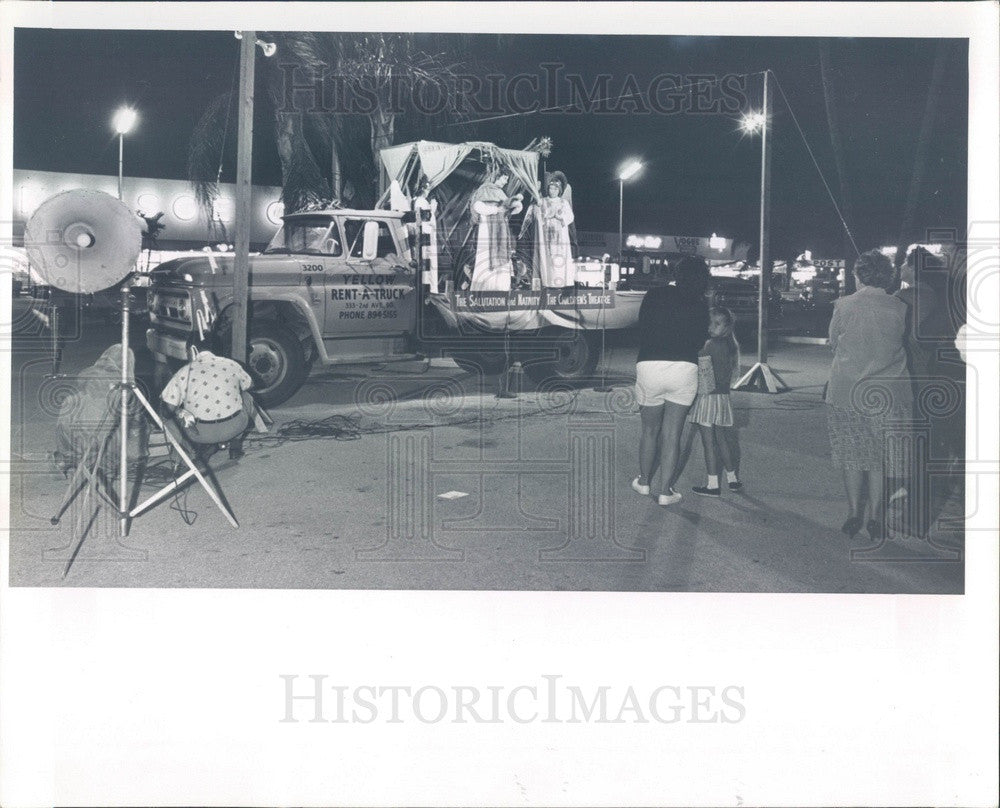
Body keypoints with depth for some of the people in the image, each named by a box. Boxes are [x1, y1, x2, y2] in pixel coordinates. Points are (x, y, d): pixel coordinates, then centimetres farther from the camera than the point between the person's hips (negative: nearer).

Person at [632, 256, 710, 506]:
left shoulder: (654, 295, 4)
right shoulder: (700, 305, 4)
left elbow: (642, 331, 10)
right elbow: (700, 341, 12)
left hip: (649, 365, 0)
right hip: (685, 368, 0)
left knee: (650, 429, 18)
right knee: (672, 434, 8)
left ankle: (644, 481, 32)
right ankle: (665, 491, 10)